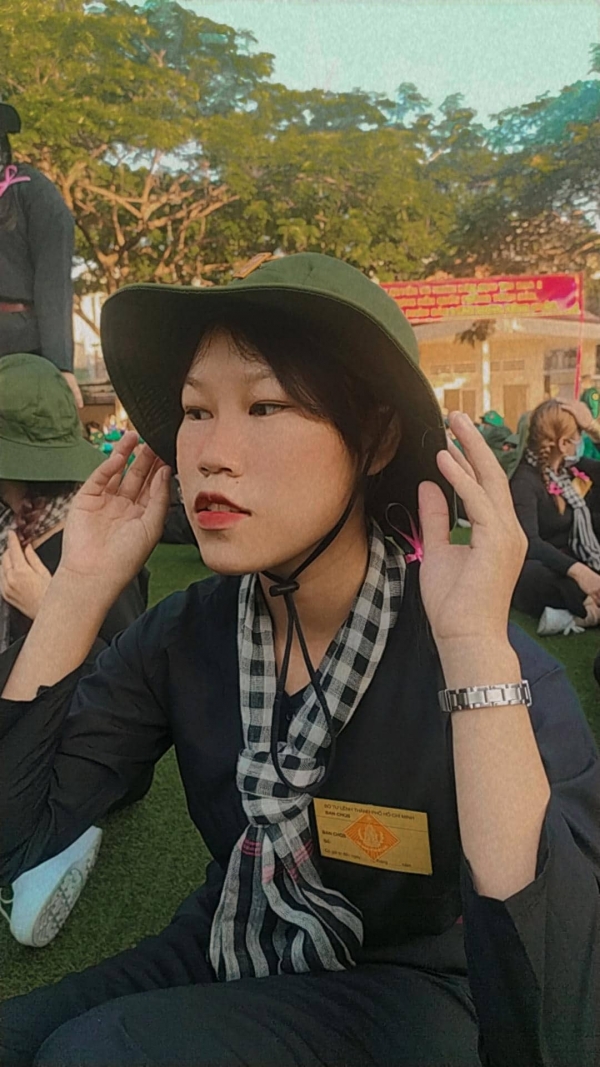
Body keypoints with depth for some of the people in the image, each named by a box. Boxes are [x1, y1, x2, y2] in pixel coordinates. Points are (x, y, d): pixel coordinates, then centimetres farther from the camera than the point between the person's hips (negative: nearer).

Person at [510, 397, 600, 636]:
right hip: (533, 573, -8)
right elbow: (528, 542, -32)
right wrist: (577, 570, -47)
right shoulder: (524, 480, -18)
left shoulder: (569, 468, 6)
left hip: (565, 562, 8)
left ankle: (581, 612, -23)